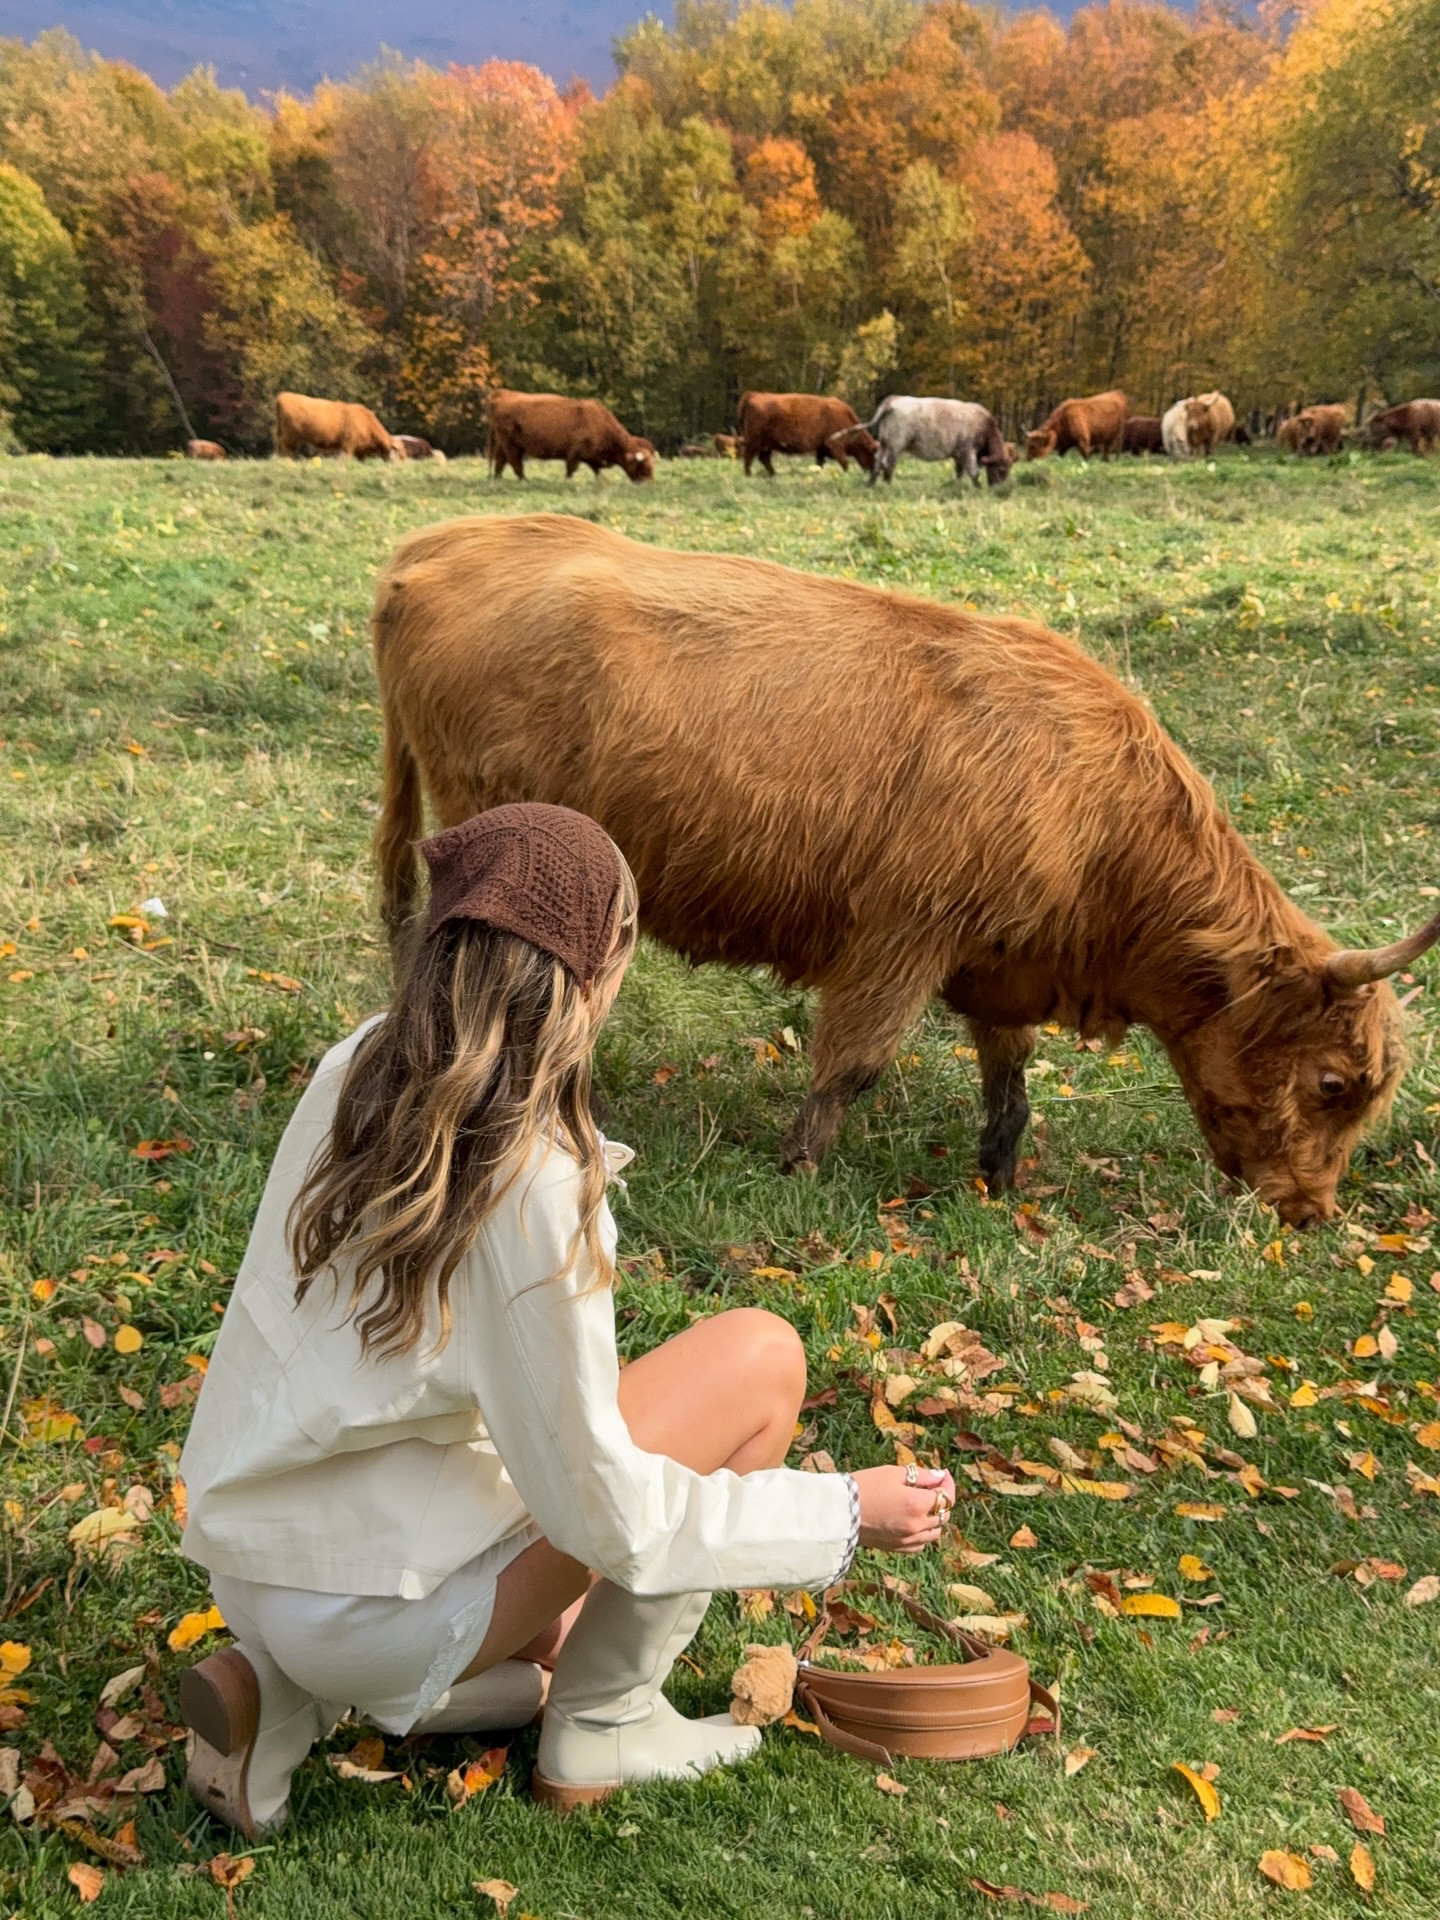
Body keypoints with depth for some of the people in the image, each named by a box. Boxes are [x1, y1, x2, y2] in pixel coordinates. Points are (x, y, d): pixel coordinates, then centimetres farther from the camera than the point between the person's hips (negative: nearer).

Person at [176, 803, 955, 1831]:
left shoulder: (360, 1067, -6)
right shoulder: (534, 1193, -27)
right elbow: (598, 1509, -19)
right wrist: (843, 1511, -10)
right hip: (367, 1607, -7)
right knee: (761, 1356, -7)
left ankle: (284, 1698, 12)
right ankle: (601, 1724, 6)